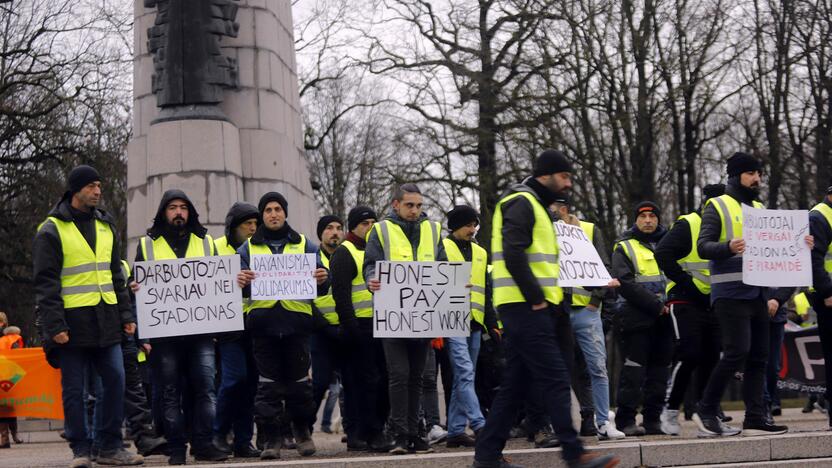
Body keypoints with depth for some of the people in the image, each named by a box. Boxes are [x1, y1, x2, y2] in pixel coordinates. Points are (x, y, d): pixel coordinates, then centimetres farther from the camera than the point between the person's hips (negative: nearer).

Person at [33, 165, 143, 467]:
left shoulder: (106, 225, 15)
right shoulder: (52, 230, -3)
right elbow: (45, 283, -7)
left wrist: (125, 314, 11)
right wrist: (54, 325, -15)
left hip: (106, 319, 5)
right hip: (73, 321, -5)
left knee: (115, 380, 1)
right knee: (74, 388, 1)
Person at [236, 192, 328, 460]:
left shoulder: (304, 245, 14)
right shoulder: (248, 247, 14)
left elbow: (319, 287, 10)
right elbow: (242, 284, 5)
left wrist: (322, 279, -13)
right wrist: (241, 282, -18)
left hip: (296, 320, 0)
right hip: (262, 320, 0)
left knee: (298, 379, 4)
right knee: (268, 382, -1)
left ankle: (302, 430, 20)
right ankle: (271, 437, 2)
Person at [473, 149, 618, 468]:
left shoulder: (535, 206, 24)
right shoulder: (521, 203, -9)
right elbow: (513, 255, -21)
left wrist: (549, 297, 15)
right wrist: (537, 298, -18)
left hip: (525, 309, 10)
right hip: (525, 307, -10)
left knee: (515, 383, 10)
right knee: (555, 379, -11)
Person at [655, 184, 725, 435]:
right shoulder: (686, 225, -8)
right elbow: (662, 254, -19)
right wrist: (687, 282, -19)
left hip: (712, 303, 7)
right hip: (686, 302, -7)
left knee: (711, 358, 6)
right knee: (688, 356, -13)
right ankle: (670, 412, -3)